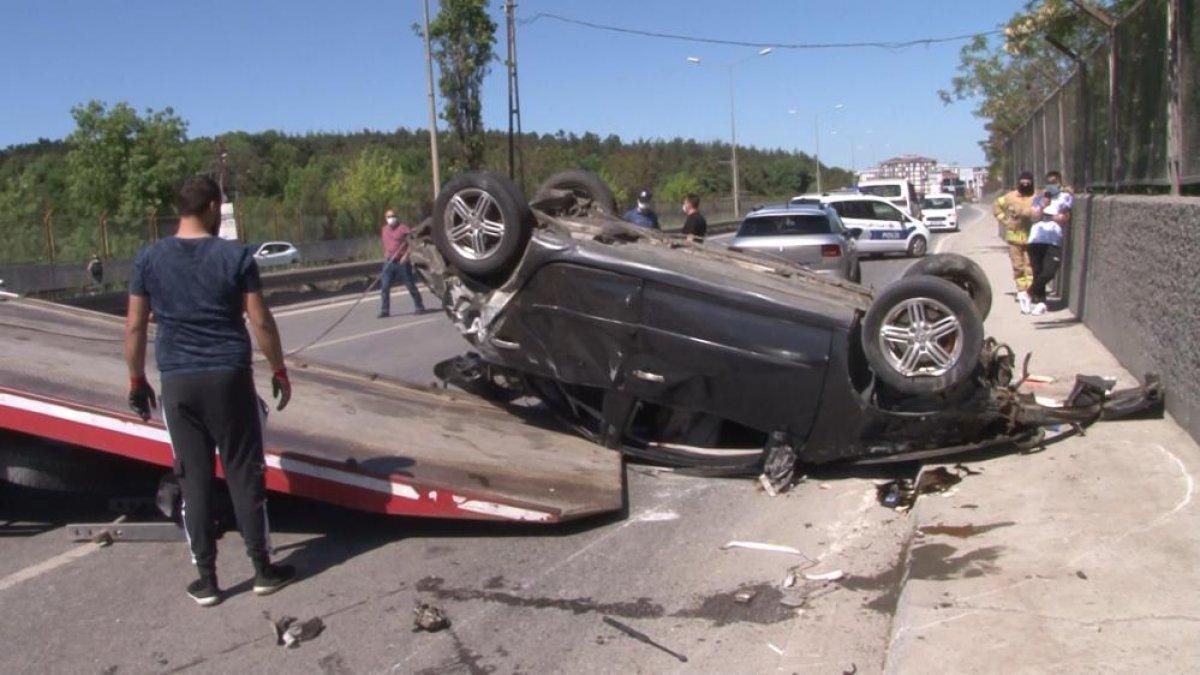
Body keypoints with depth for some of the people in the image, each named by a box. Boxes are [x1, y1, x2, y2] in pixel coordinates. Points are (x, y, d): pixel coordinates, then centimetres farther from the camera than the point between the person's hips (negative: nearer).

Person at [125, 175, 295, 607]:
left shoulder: (149, 259, 1)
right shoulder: (236, 256, -5)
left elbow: (135, 326, 3)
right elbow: (260, 321, -5)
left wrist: (137, 381, 13)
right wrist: (279, 370, 6)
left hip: (177, 382, 2)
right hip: (229, 377, -2)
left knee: (193, 479, 9)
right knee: (244, 474, 7)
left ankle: (206, 579, 14)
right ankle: (263, 569, 15)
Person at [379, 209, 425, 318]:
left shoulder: (403, 228, -5)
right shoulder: (384, 230, 13)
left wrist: (406, 255, -19)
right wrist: (386, 255, 16)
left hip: (402, 262, -5)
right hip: (388, 263, 5)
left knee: (410, 286, 1)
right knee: (384, 287, -2)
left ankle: (419, 307, 14)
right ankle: (385, 311, 3)